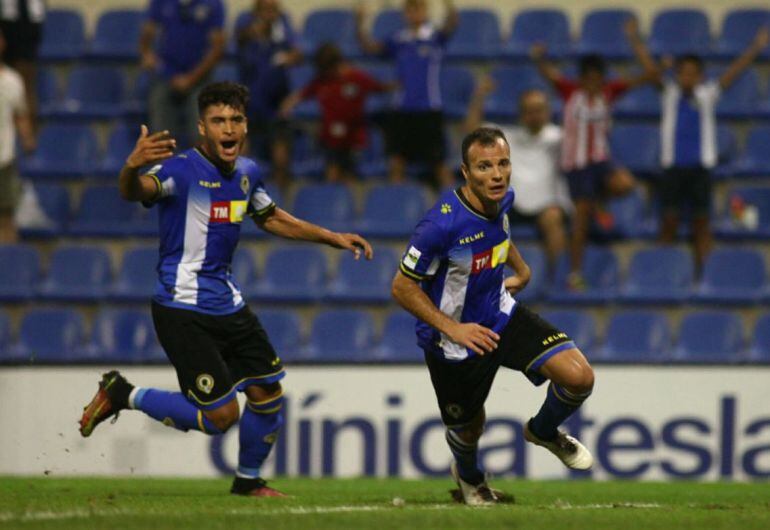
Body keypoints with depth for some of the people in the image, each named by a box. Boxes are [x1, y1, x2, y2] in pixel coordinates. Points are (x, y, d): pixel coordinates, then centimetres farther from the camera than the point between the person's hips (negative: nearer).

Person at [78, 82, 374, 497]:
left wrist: (333, 238, 26)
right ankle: (122, 394, 7)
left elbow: (271, 218, 27)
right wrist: (132, 167, -62)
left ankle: (247, 481, 35)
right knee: (220, 415, -12)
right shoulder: (181, 170, -18)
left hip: (228, 304, 8)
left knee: (269, 395, 11)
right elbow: (136, 191, -39)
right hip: (182, 310, -8)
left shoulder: (246, 172, 7)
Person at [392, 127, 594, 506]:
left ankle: (543, 431, 21)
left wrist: (521, 269, 16)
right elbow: (403, 287, -22)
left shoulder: (501, 199, -11)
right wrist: (453, 329, -26)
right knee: (467, 432, 16)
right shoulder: (442, 225, -33)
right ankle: (468, 475, 55)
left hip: (502, 316, 5)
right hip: (455, 343, -5)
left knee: (579, 377, -13)